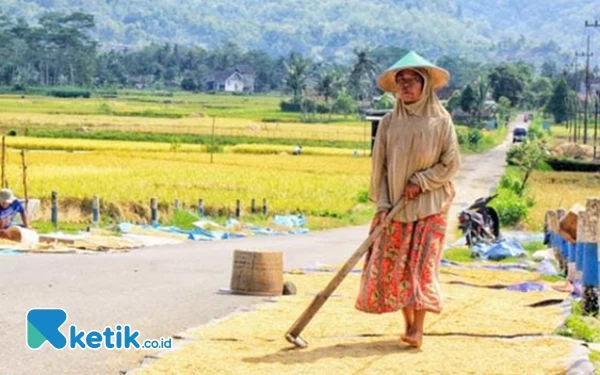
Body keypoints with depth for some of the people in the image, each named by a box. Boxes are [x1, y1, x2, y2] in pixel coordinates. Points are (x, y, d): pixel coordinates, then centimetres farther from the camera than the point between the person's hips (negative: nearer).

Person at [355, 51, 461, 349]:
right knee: (391, 264, 0)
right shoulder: (389, 122, 3)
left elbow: (451, 163, -4)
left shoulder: (440, 120, -3)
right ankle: (408, 323, 12)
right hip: (396, 206, 3)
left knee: (421, 263, -9)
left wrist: (420, 182, -13)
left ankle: (417, 329, -11)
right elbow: (380, 166, 2)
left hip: (429, 204, -3)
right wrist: (382, 204, -6)